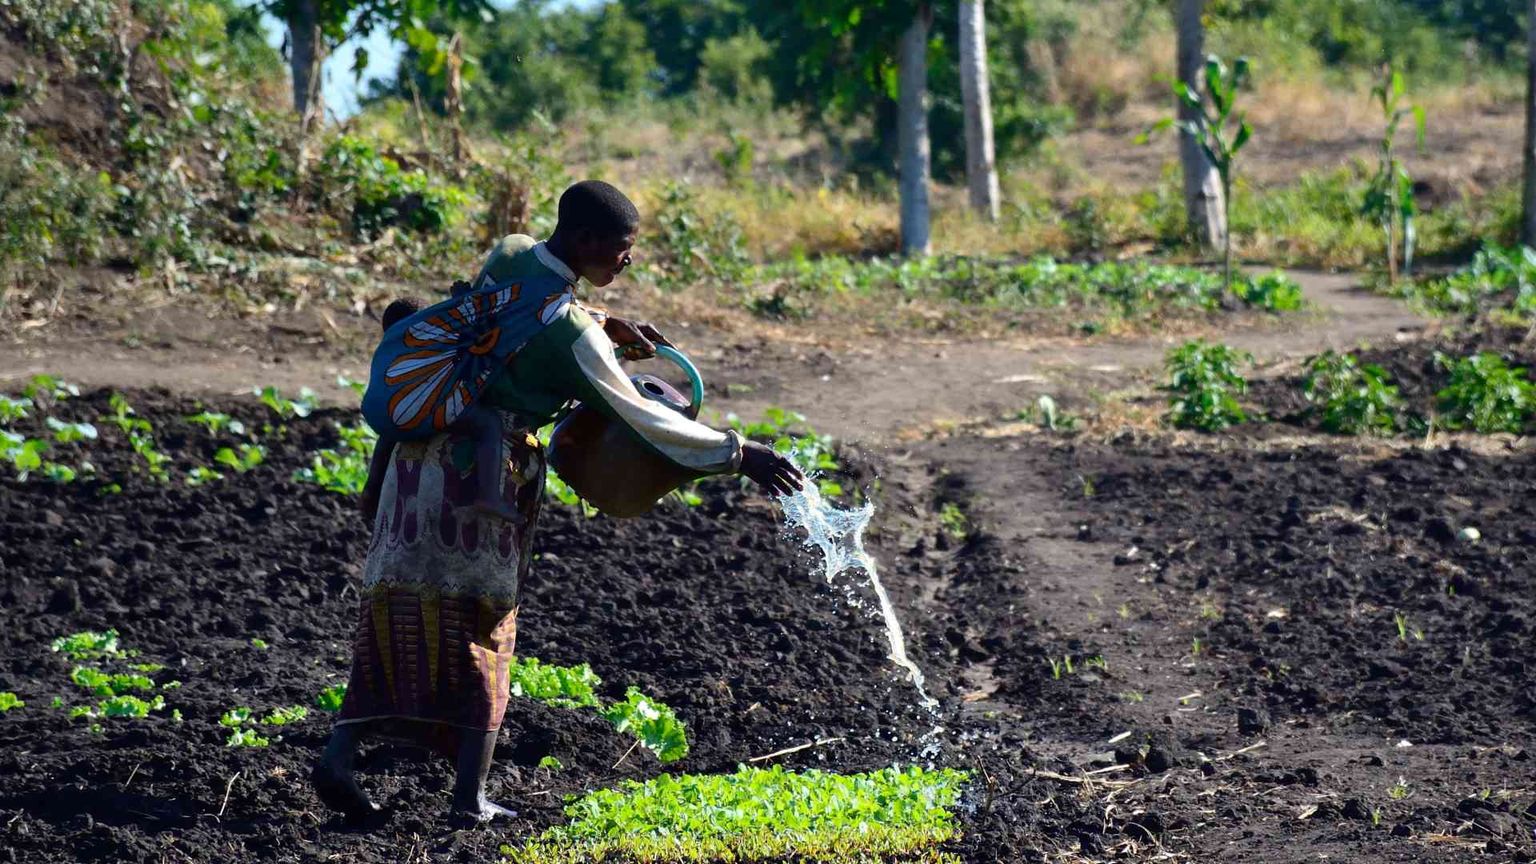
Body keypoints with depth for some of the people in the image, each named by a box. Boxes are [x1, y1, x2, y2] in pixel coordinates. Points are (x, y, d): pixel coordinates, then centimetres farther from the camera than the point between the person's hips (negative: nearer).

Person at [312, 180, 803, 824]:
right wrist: (737, 455, -11)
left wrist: (607, 330, 12)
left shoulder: (507, 257, 4)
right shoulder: (570, 329, -17)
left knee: (394, 621, 11)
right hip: (479, 477, -6)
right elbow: (640, 419, -16)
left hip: (419, 452, 6)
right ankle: (470, 795, 5)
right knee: (482, 628, 5)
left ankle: (339, 754, -1)